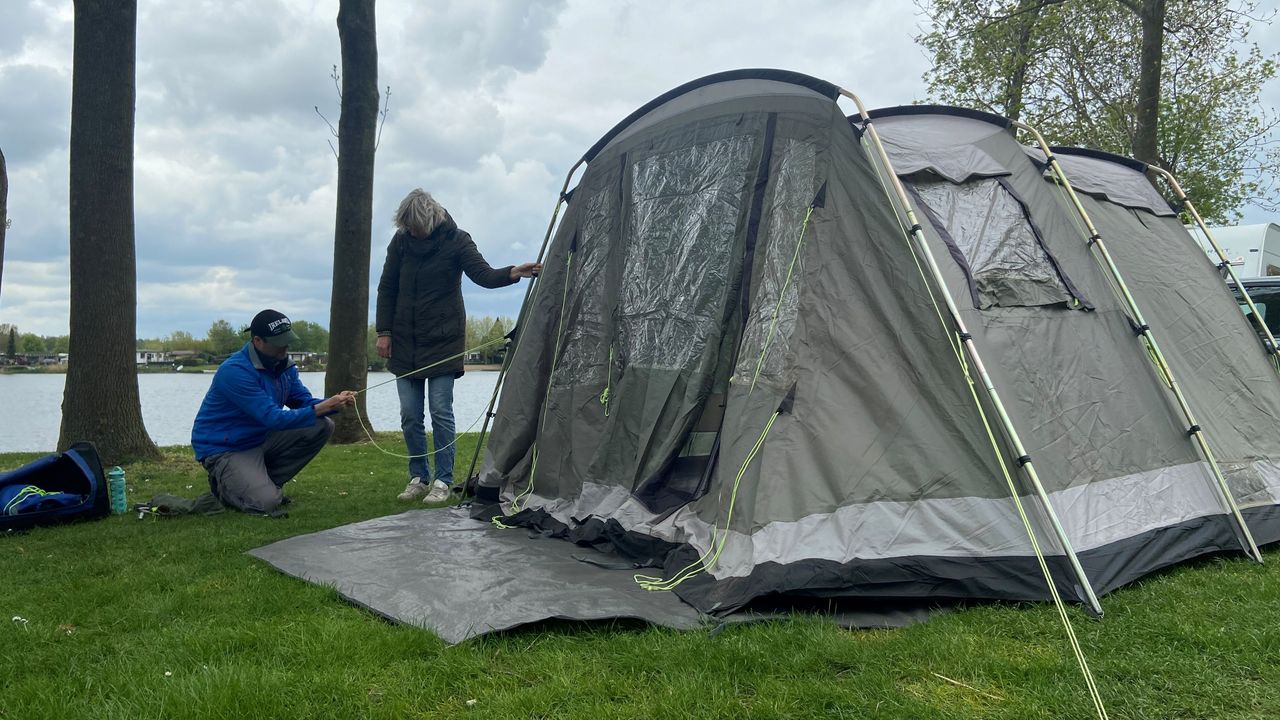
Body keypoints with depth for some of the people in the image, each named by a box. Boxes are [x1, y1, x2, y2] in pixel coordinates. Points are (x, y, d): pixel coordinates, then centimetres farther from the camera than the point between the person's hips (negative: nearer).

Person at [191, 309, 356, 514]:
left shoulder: (283, 364, 1)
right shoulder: (235, 371, -26)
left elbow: (305, 402, 3)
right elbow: (274, 418, -30)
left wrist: (335, 403, -19)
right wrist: (322, 408, -34)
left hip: (261, 439, 8)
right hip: (224, 449, -8)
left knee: (322, 427, -5)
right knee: (266, 503, -27)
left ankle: (267, 483, 4)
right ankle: (224, 484, 7)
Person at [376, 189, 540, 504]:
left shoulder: (457, 241, -7)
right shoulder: (401, 241, 2)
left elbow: (483, 274, -20)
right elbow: (387, 289, 9)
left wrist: (512, 273, -40)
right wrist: (384, 331, 4)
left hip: (443, 340, -4)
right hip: (404, 342, 4)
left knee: (441, 412, -5)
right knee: (410, 416, 6)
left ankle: (442, 481, 5)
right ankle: (419, 477, 19)